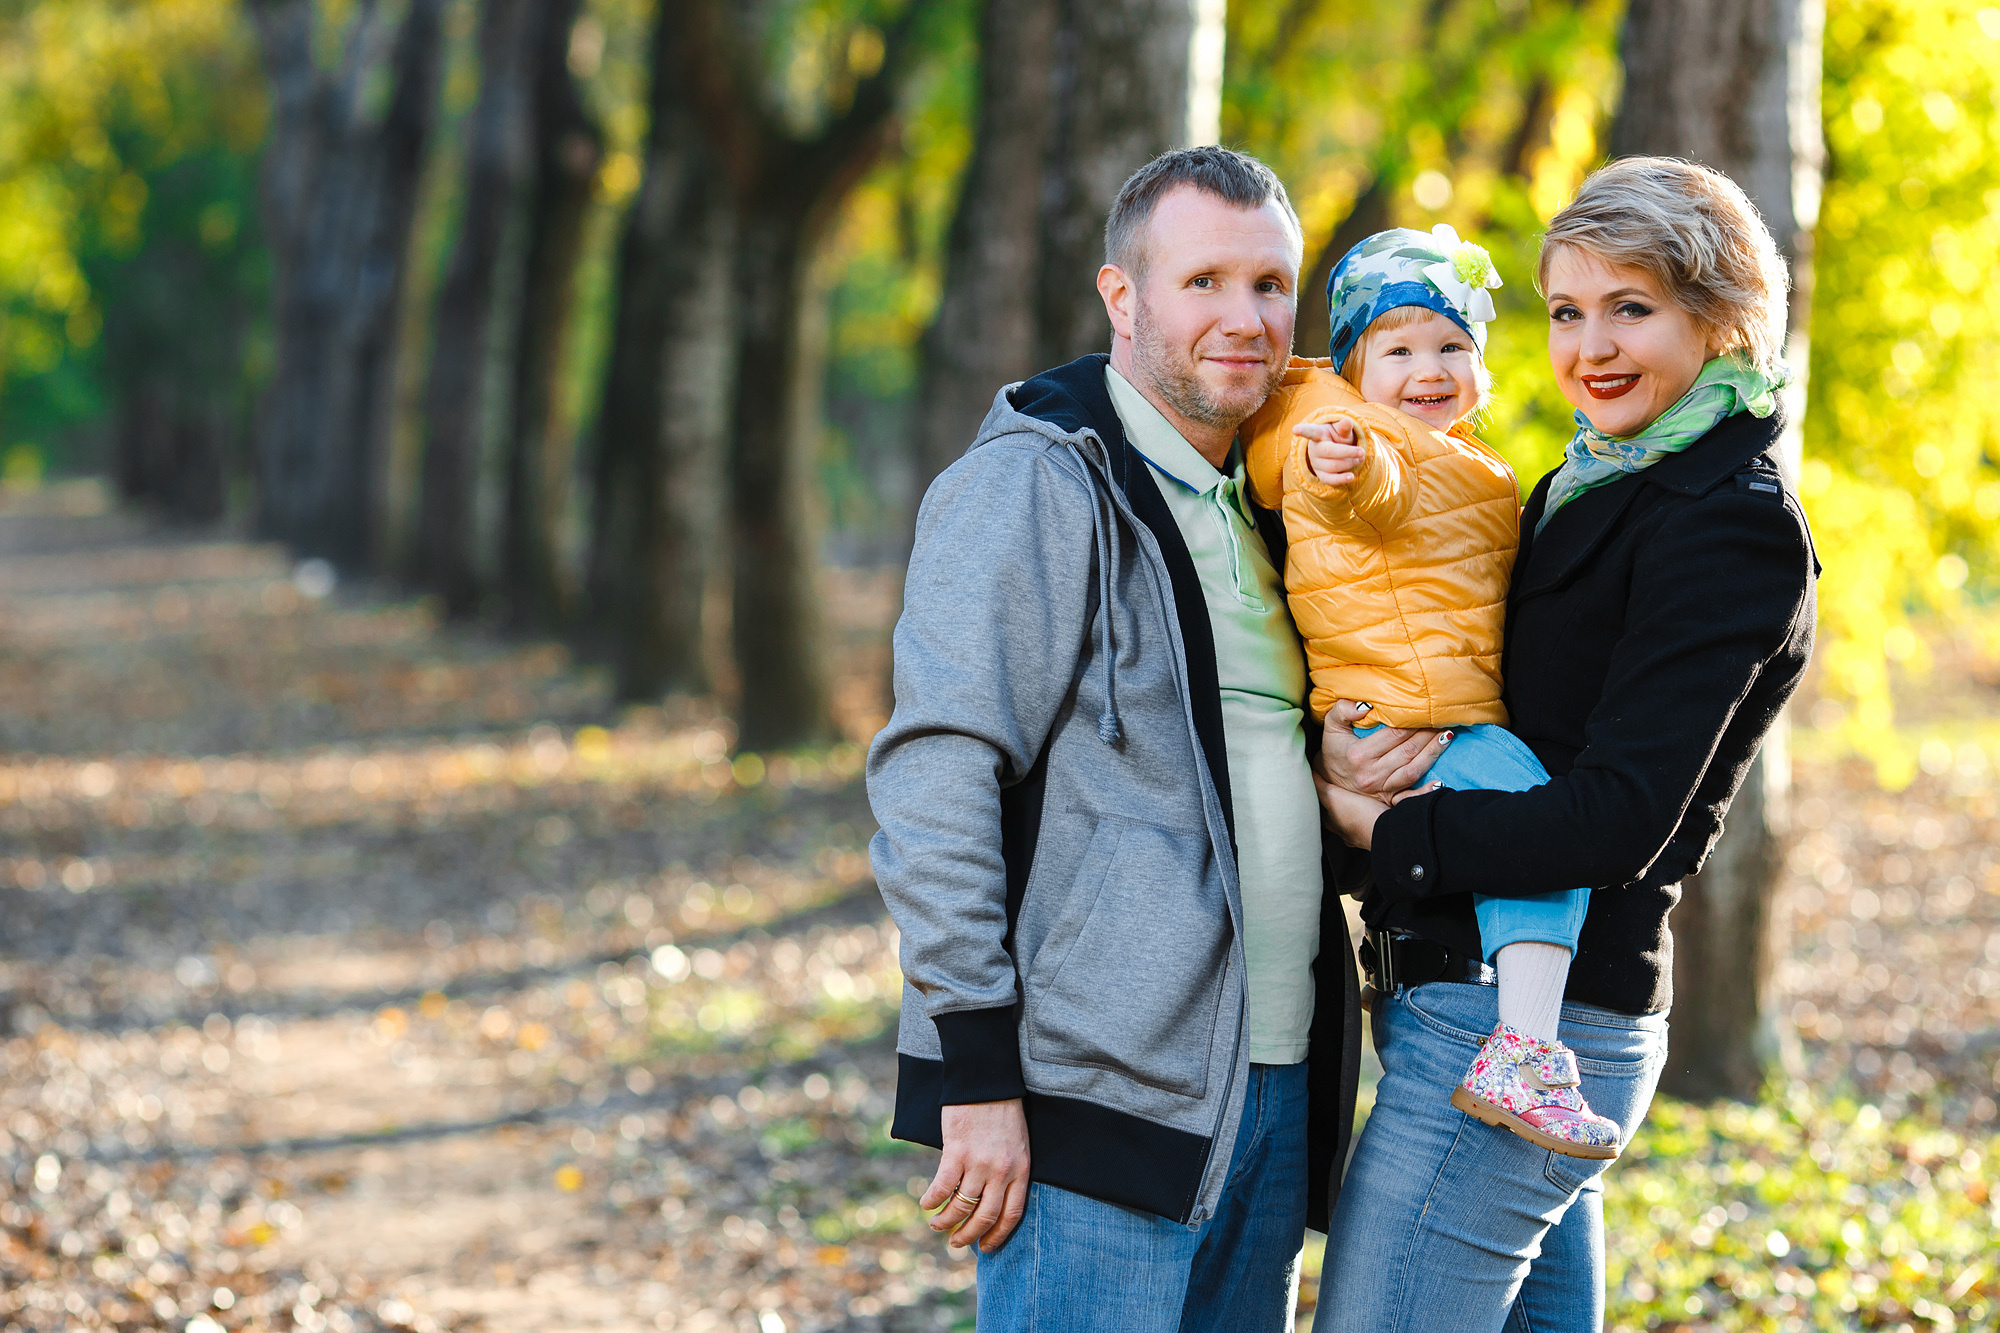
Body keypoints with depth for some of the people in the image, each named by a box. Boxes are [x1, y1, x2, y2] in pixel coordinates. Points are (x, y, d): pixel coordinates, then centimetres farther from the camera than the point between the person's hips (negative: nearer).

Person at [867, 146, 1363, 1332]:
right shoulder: (1033, 485, -9)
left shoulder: (1260, 506, 17)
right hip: (1107, 1097, -8)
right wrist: (976, 1071, -19)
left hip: (1275, 1099, 8)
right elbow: (933, 778, -16)